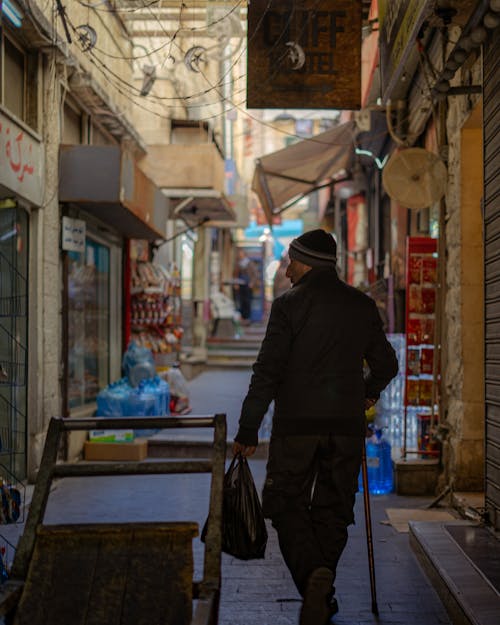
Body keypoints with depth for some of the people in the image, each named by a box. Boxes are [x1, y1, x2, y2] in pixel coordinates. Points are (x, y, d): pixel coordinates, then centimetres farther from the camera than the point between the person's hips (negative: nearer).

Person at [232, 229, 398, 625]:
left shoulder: (289, 304, -6)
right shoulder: (363, 306, 7)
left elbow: (268, 371, -10)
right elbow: (386, 365, 14)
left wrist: (248, 430, -5)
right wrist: (367, 393, 35)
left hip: (296, 425, -4)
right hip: (347, 425, 4)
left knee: (287, 504, 5)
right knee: (332, 509, 13)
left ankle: (313, 574, -17)